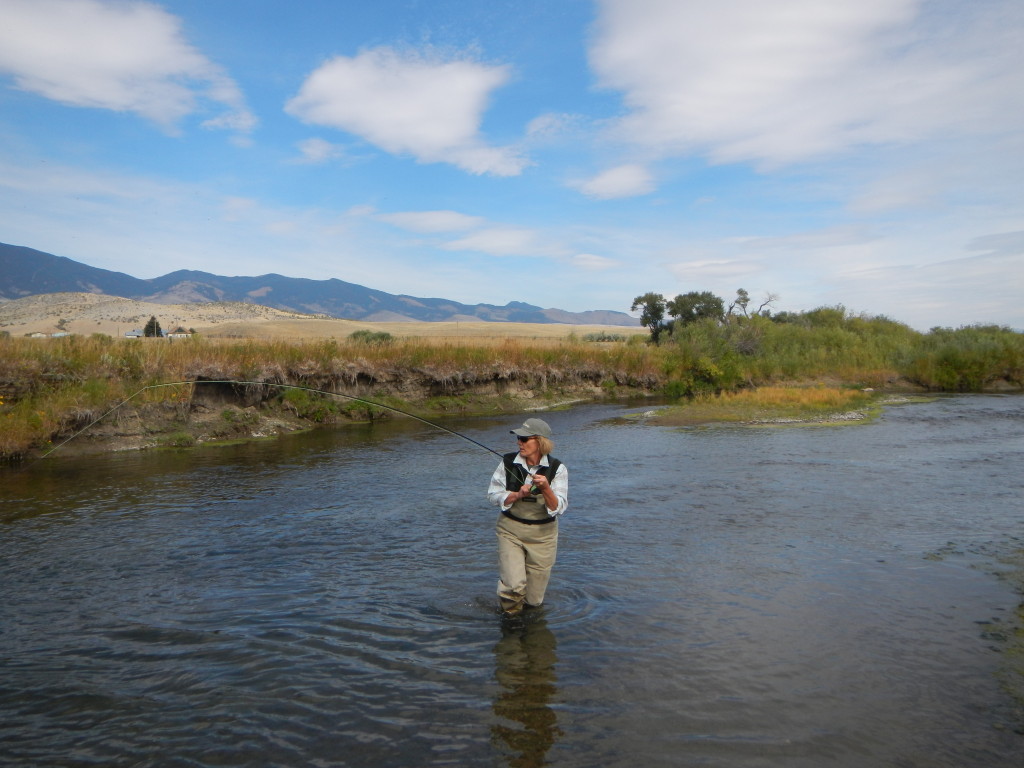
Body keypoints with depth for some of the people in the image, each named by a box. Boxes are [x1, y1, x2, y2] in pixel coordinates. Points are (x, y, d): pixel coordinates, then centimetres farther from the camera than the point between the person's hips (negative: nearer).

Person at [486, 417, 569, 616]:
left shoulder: (557, 469, -9)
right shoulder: (508, 462, -6)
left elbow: (559, 508, -13)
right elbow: (493, 494, -2)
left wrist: (546, 488, -31)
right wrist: (517, 495, -19)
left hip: (543, 534, 0)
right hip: (510, 530, 0)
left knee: (533, 600, 8)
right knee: (513, 585, -14)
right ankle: (510, 615, 18)